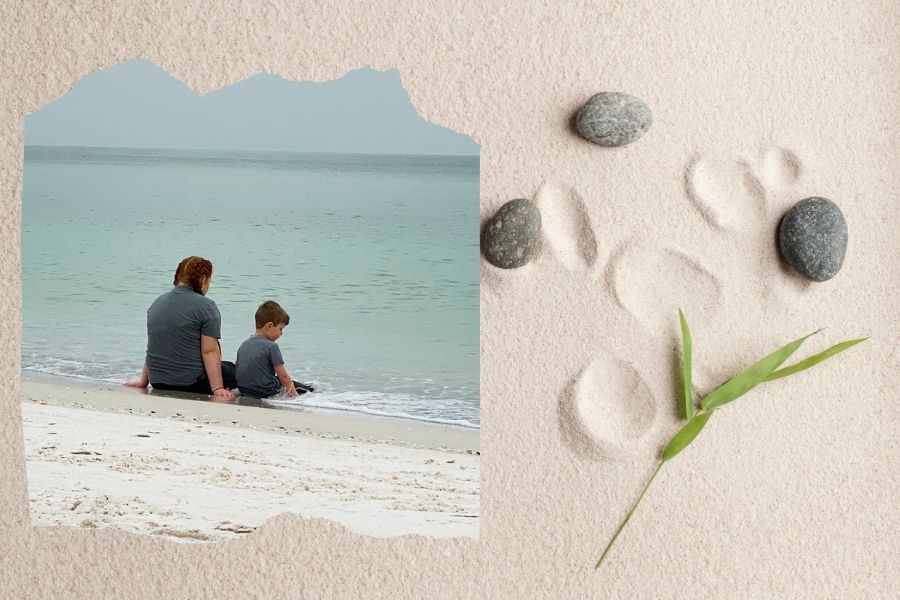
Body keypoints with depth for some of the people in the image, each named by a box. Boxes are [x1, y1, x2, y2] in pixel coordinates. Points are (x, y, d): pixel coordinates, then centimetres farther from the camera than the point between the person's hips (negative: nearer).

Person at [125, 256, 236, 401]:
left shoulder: (157, 303, 13)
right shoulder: (205, 306, -9)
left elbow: (153, 348, 20)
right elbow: (210, 351, -15)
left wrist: (143, 382, 26)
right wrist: (217, 389, -17)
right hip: (193, 382, -7)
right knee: (233, 371, 16)